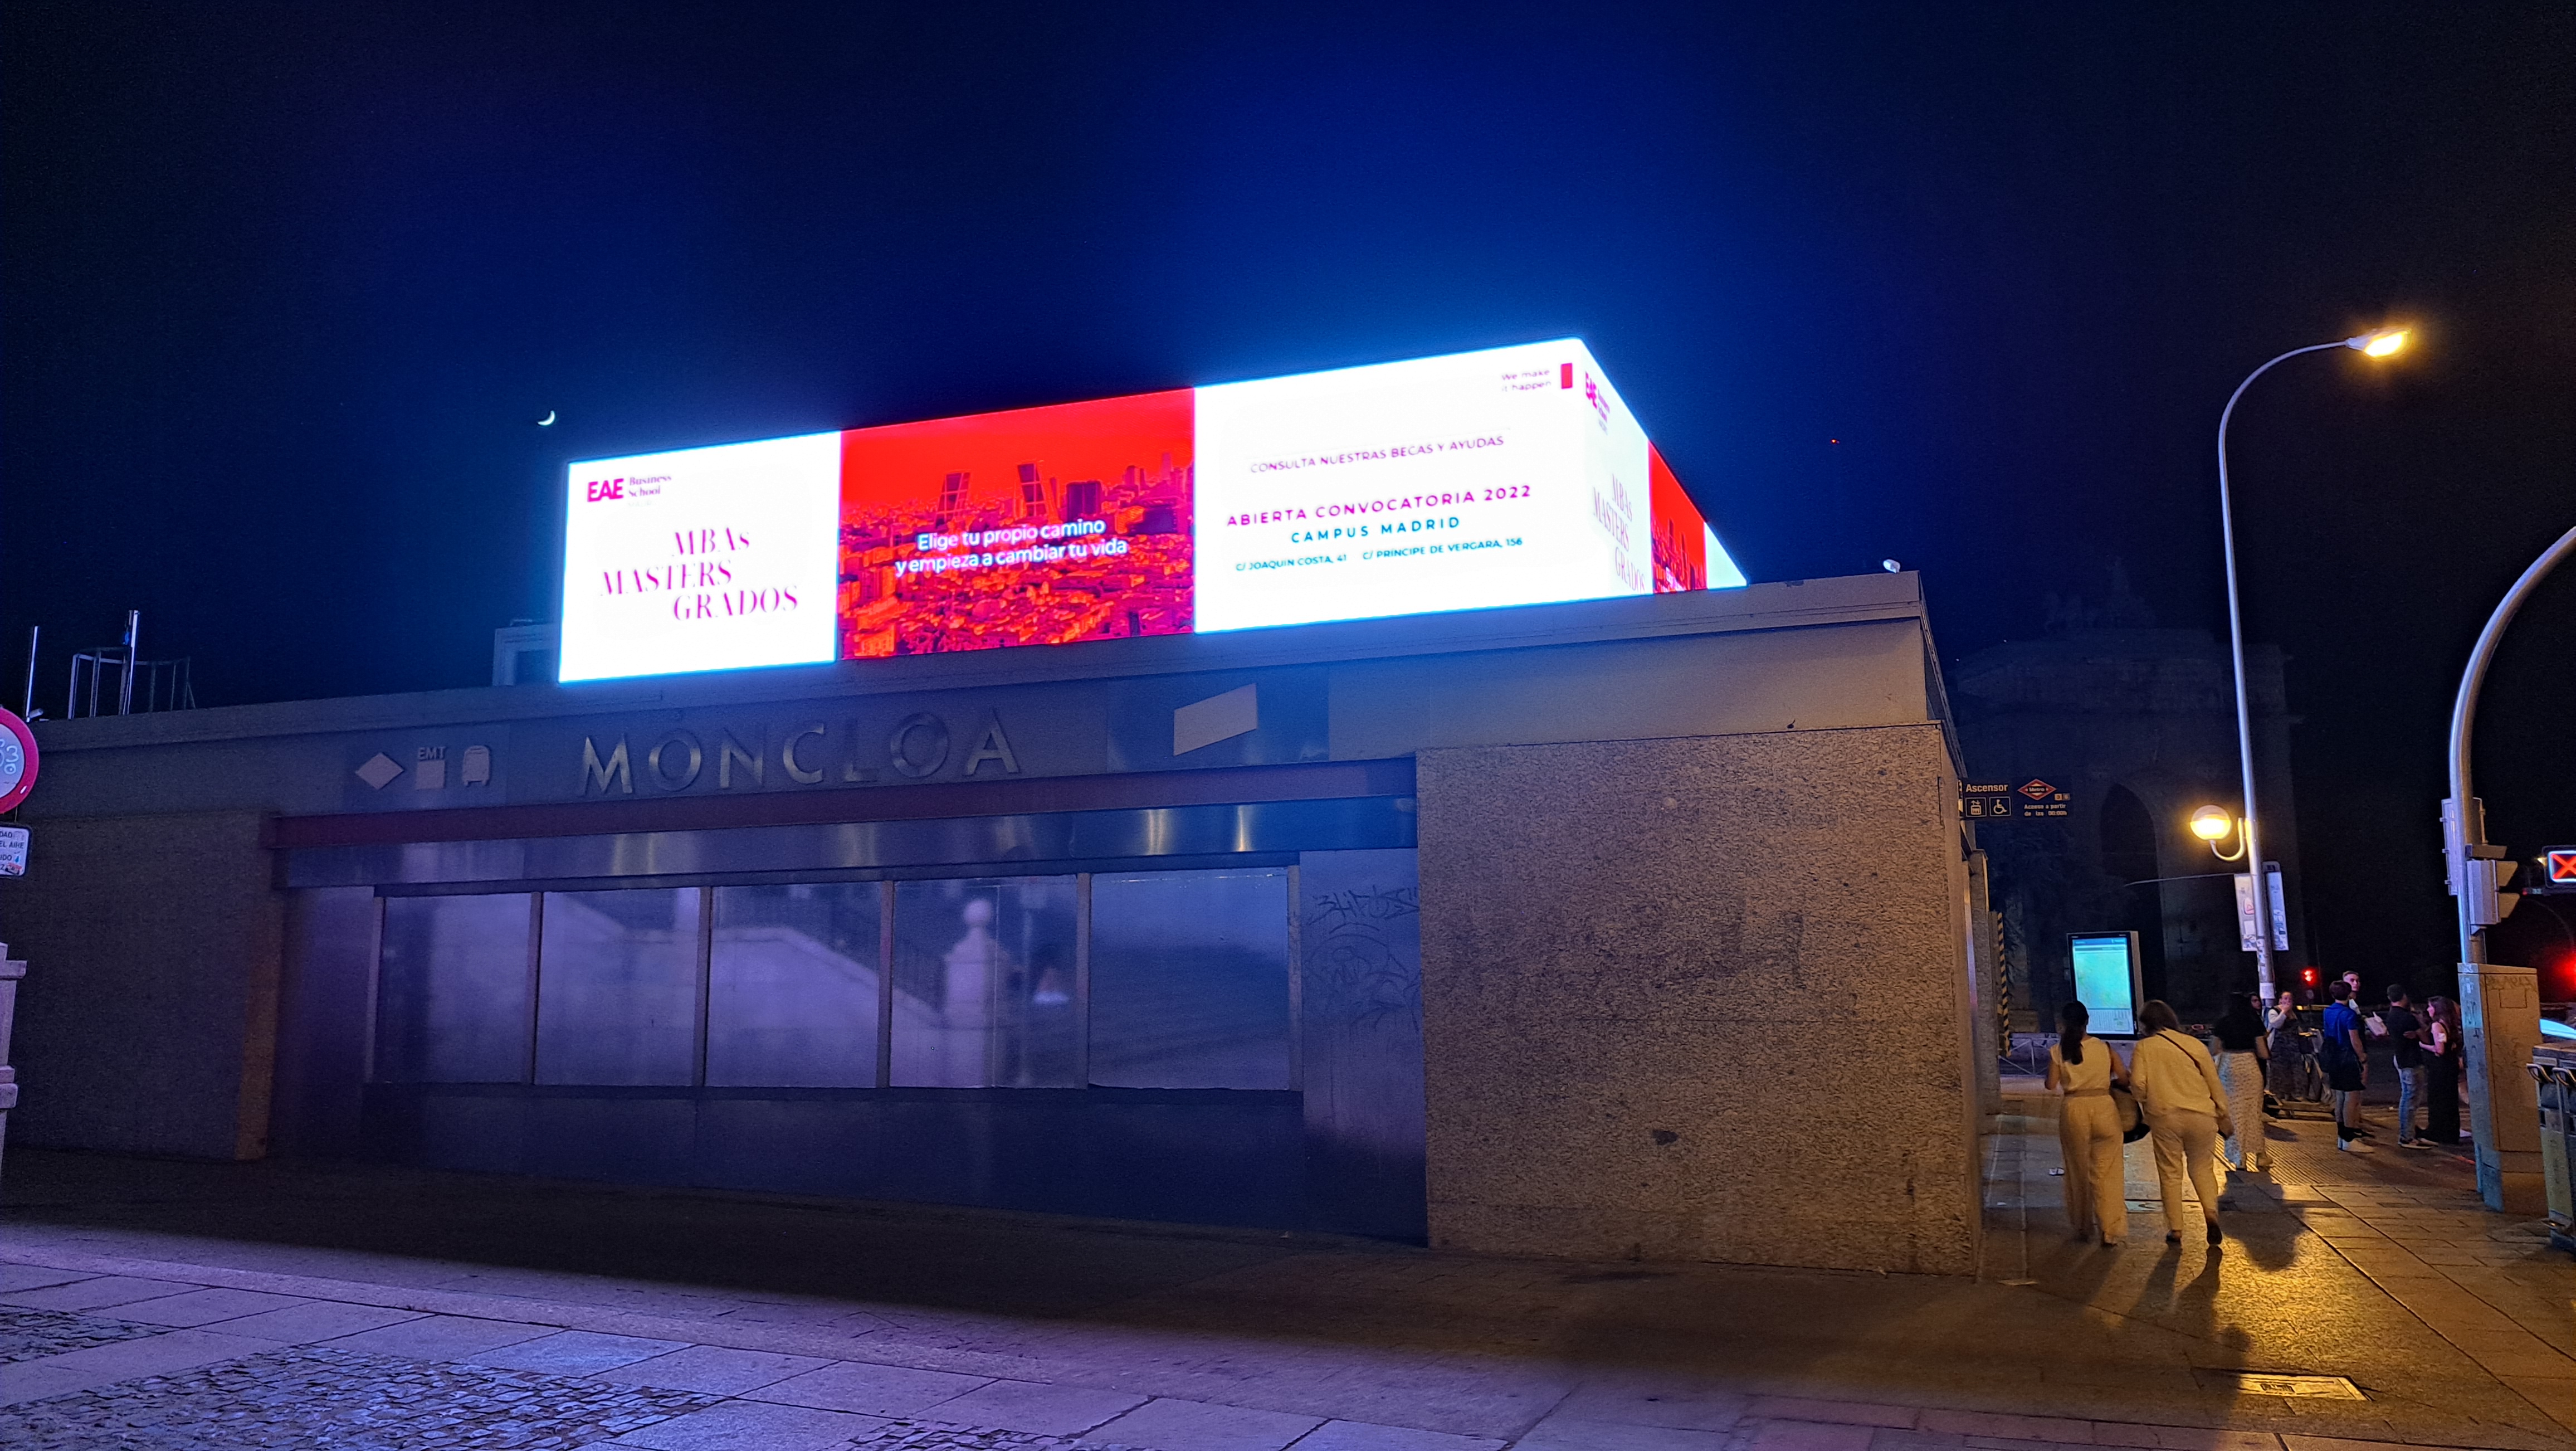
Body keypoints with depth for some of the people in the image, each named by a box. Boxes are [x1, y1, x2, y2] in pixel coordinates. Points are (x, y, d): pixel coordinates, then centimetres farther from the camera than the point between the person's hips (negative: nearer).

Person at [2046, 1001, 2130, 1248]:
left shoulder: (2057, 1051, -2)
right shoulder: (2104, 1047, 2)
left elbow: (2051, 1085, -3)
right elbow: (2124, 1078, -1)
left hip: (2074, 1109, 0)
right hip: (2104, 1107, 0)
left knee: (2078, 1171, 14)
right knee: (2107, 1172, 4)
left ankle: (2083, 1228, 24)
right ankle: (2110, 1232, -1)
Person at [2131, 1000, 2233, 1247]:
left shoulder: (2144, 1047, -1)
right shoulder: (2195, 1045, 4)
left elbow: (2138, 1083, -10)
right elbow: (2214, 1083, 7)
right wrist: (2224, 1116, 17)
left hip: (2164, 1116, -2)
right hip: (2201, 1115, 2)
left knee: (2170, 1174, 9)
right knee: (2202, 1168, 17)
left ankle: (2175, 1230, 11)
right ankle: (2211, 1213, -6)